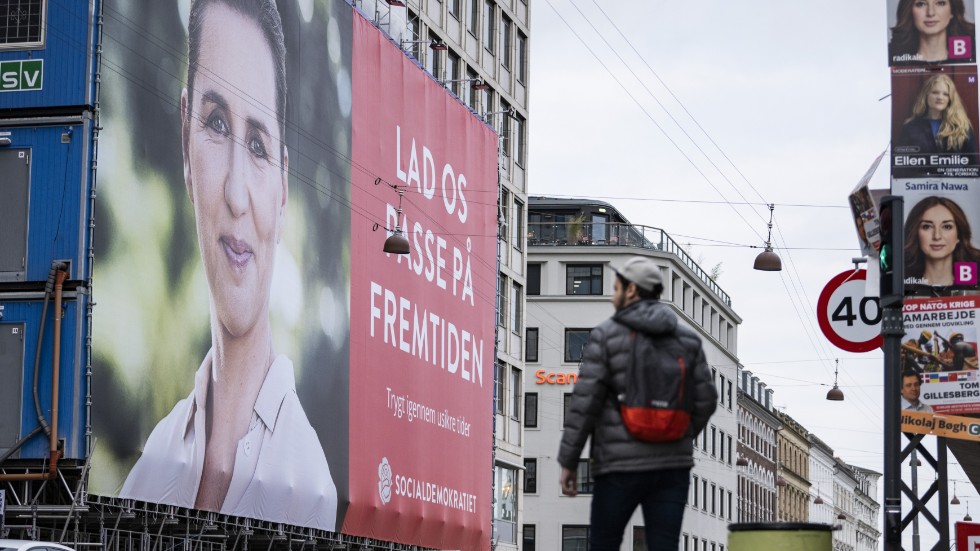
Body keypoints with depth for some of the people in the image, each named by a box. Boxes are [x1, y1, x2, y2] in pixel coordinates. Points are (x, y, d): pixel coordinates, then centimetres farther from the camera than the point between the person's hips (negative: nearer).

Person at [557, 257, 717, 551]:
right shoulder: (686, 338, 6)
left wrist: (568, 463, -4)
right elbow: (705, 400, 6)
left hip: (621, 464, -3)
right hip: (671, 465, 3)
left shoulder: (606, 335, -6)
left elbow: (584, 402, -10)